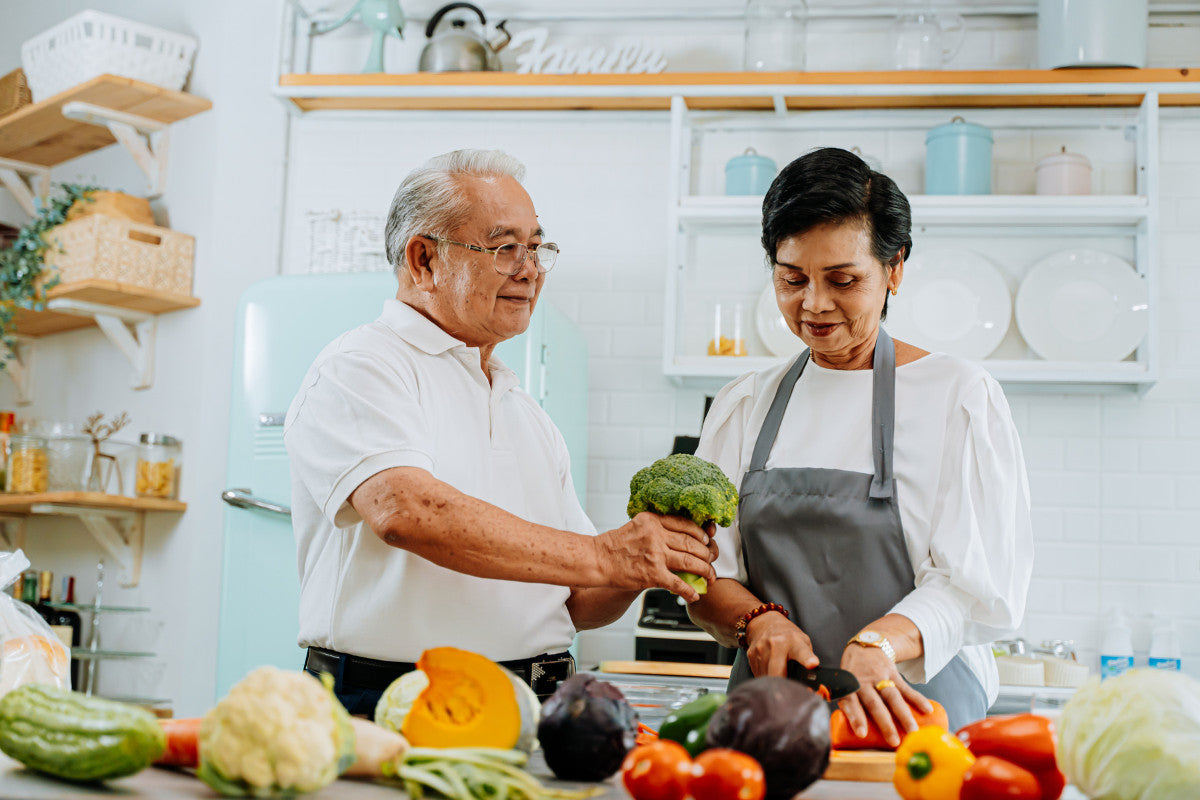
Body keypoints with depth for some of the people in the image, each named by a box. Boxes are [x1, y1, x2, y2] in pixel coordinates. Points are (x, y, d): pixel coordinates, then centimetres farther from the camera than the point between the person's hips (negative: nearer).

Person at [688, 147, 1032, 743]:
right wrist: (757, 620, -11)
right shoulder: (742, 406, 14)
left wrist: (878, 644, -24)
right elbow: (705, 571, 11)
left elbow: (977, 585, -6)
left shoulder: (960, 397, 2)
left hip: (910, 712, -3)